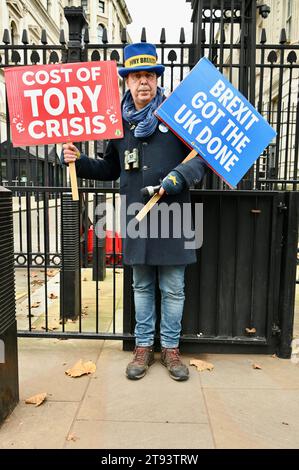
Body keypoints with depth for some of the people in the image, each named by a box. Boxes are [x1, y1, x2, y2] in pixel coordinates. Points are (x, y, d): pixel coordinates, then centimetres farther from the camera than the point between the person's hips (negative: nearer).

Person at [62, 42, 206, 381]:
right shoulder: (120, 122, 10)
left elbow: (203, 157, -3)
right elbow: (110, 169, 19)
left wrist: (177, 178, -20)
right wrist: (78, 161, 4)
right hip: (136, 217, 3)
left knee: (173, 289, 7)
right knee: (142, 287, 14)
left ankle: (171, 348, 26)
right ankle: (144, 347, 30)